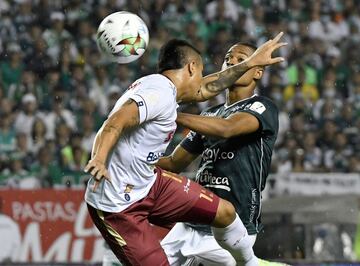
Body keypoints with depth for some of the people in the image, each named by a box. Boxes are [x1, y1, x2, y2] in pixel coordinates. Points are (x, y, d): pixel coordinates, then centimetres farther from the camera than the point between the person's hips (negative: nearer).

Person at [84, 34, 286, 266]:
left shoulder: (162, 88, 10)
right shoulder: (160, 94, -22)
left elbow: (204, 89, 28)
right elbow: (116, 122, -36)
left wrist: (250, 63, 33)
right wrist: (100, 158, -53)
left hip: (150, 183, 10)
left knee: (225, 212, 12)